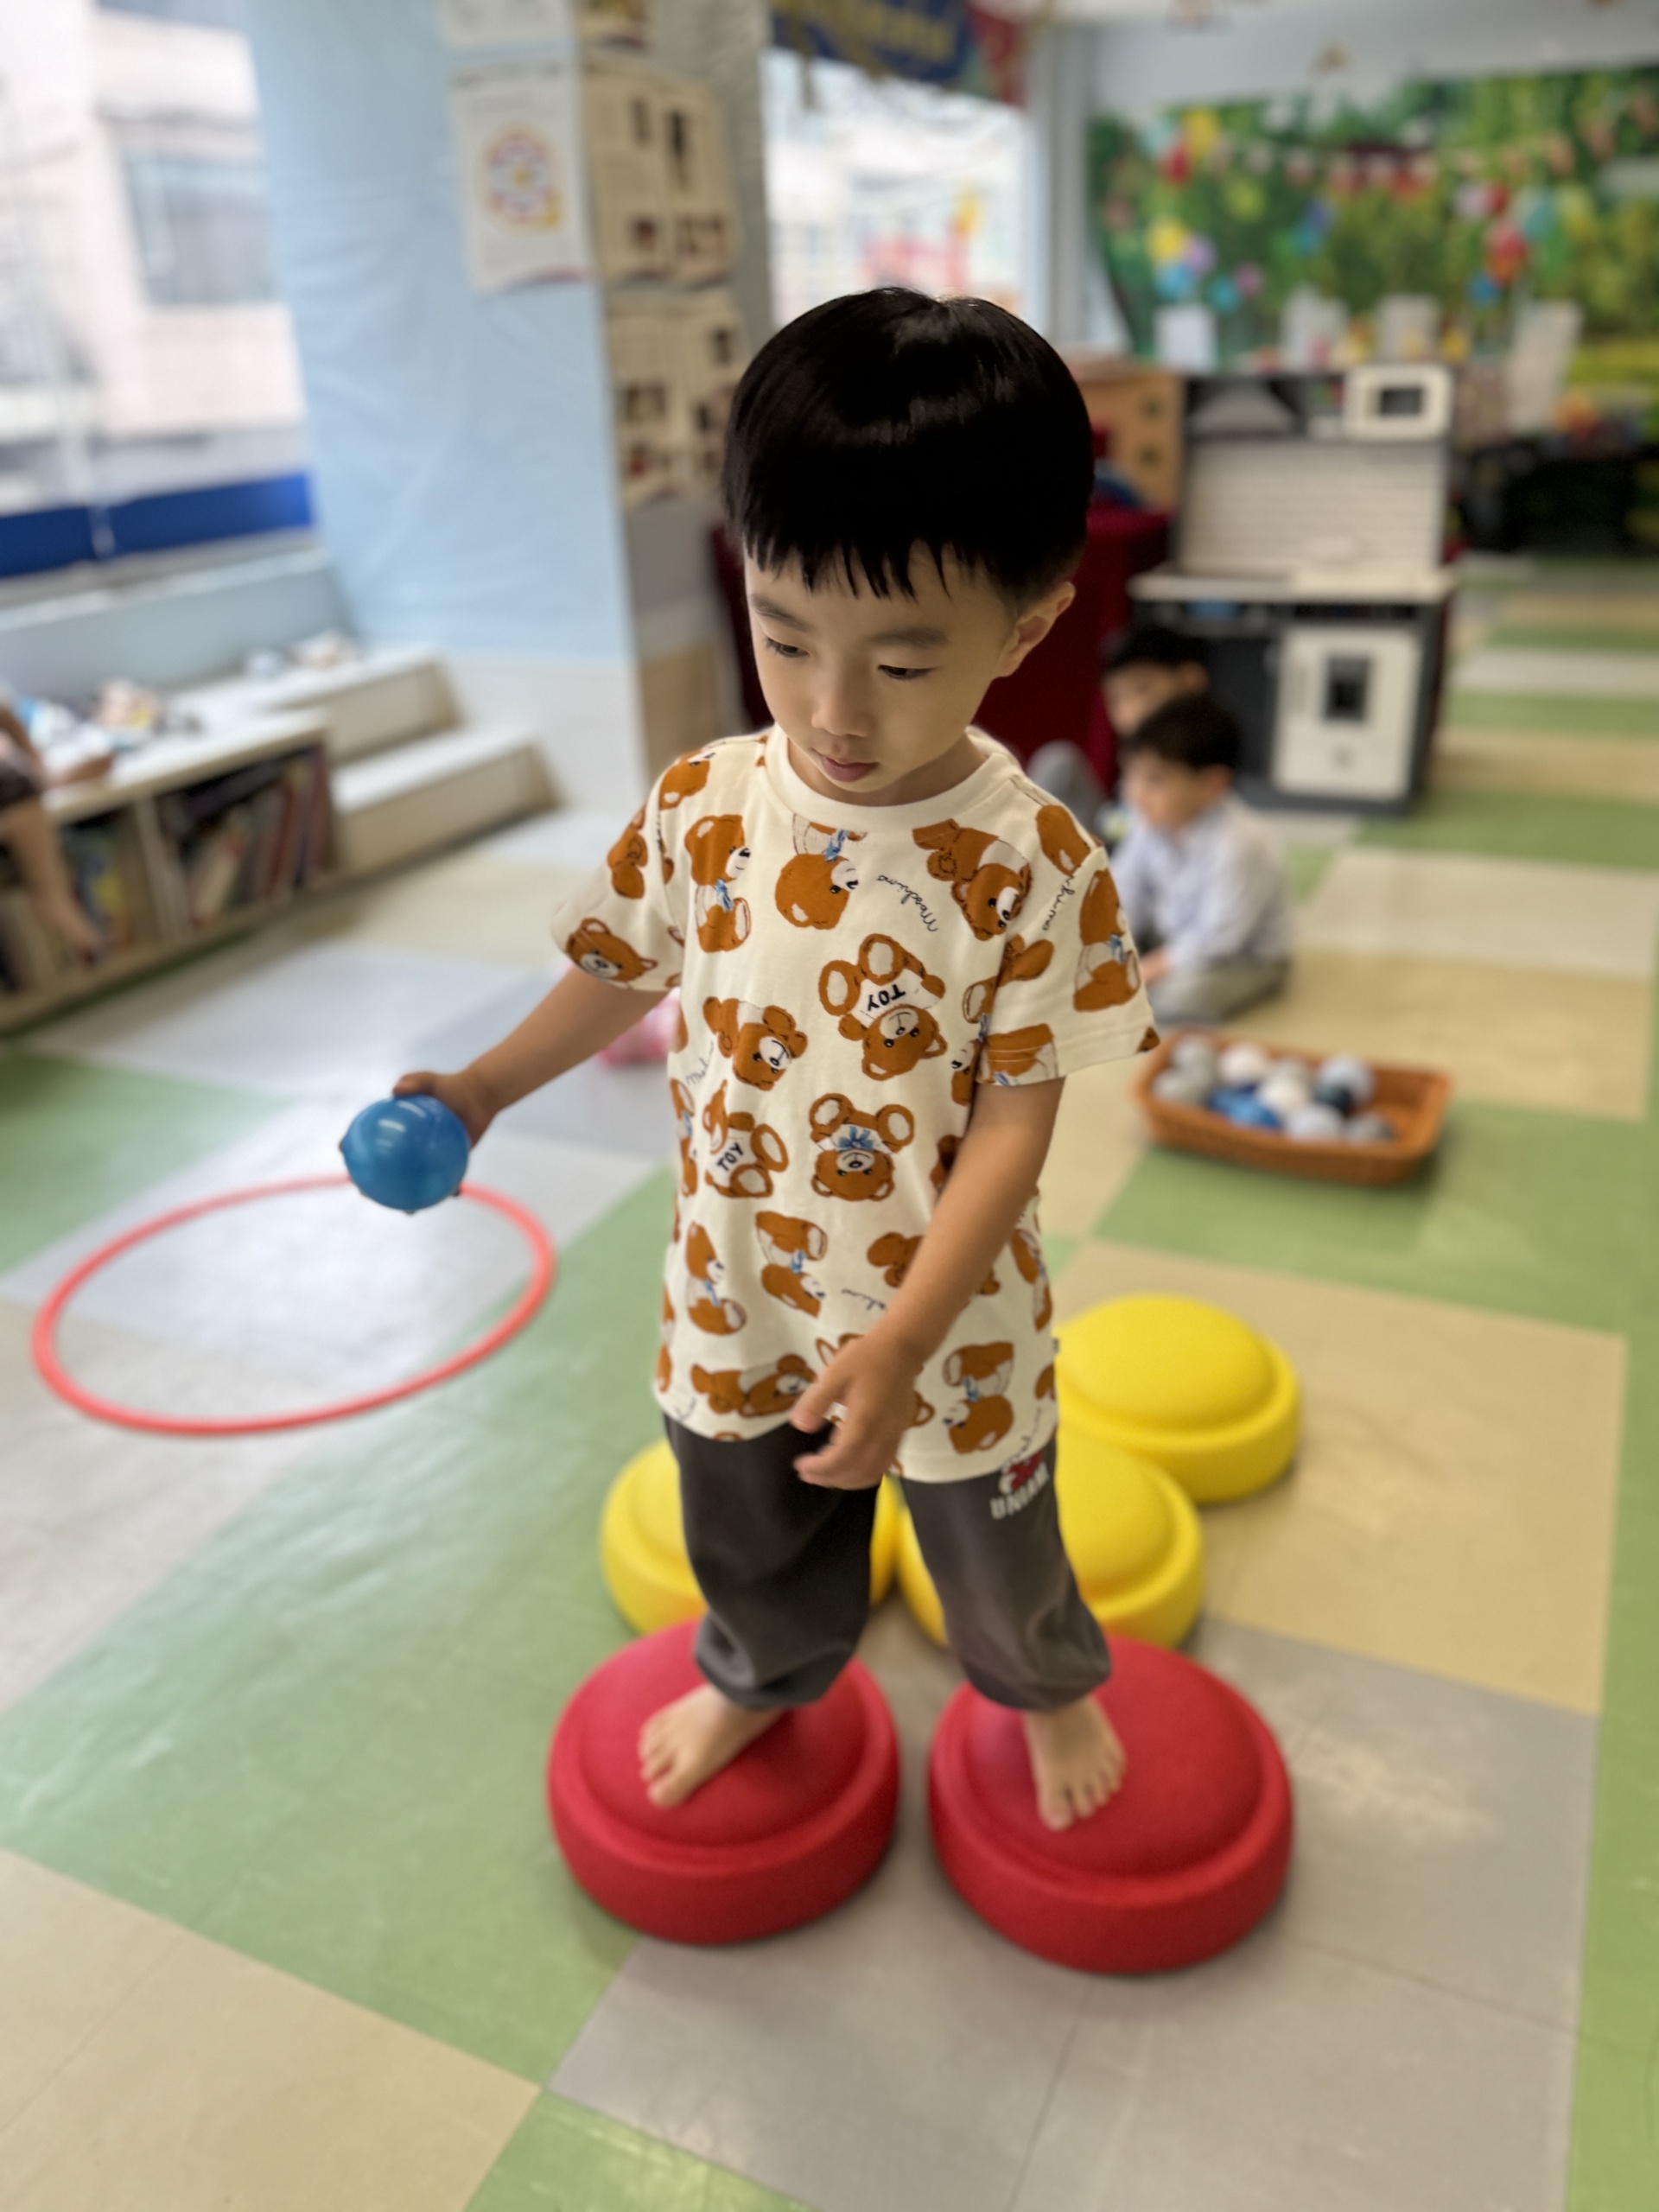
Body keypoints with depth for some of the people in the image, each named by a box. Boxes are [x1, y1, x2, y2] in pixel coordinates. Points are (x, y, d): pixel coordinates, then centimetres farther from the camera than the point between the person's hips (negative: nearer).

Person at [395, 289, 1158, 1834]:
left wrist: (903, 1336, -25)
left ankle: (1047, 1688, 58)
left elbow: (1015, 1119, -20)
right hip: (736, 1299, 4)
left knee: (990, 1540, 23)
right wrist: (482, 1087, 9)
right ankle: (759, 1678, 62)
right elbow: (621, 971, 6)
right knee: (743, 1529, 28)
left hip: (945, 1315, -3)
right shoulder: (703, 808, -12)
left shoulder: (1031, 865, -23)